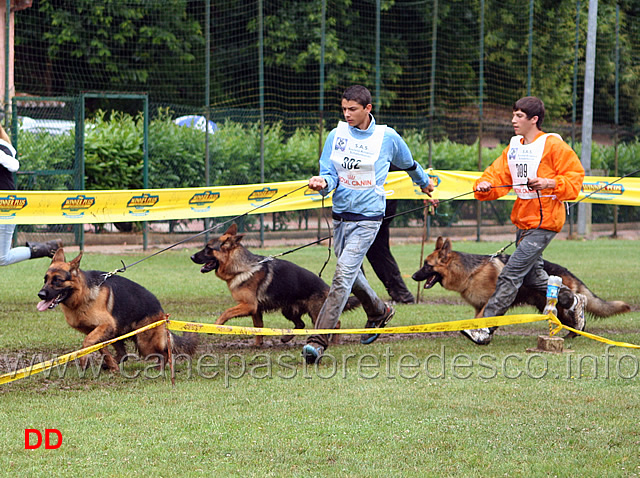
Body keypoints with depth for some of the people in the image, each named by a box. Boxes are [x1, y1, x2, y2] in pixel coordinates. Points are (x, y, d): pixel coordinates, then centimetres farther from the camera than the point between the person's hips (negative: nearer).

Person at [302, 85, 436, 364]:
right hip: (340, 214, 5)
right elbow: (330, 174, 2)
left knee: (344, 274, -15)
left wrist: (424, 183, 32)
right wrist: (323, 183, -22)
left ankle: (319, 340, -19)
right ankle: (378, 312, 47)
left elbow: (408, 164, 16)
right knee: (351, 273, 19)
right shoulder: (336, 135, 3)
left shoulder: (387, 137, -4)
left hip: (368, 217, -5)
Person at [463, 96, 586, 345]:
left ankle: (485, 328, -13)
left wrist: (549, 183, -22)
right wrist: (485, 185, -13)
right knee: (532, 275, 17)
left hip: (544, 221, -8)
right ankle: (572, 301, 39)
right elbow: (499, 174, 8)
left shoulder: (553, 145, -9)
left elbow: (575, 176, -8)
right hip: (523, 219, 8)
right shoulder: (514, 147, 13)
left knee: (512, 273, -12)